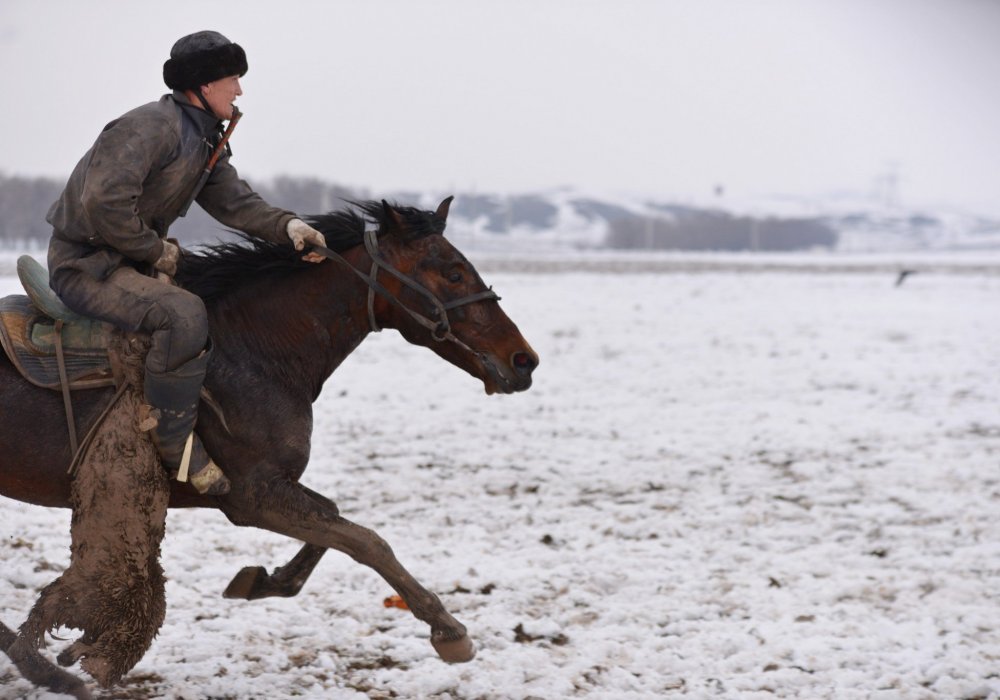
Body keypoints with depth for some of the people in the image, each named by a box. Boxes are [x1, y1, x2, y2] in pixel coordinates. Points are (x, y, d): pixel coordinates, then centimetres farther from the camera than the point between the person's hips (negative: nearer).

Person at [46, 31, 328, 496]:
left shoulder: (206, 142, 12)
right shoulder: (151, 126, -20)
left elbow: (233, 201, 5)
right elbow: (104, 203, -30)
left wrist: (287, 226, -12)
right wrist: (155, 251, -18)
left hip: (128, 259, 11)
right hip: (84, 264, -11)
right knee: (184, 314, -31)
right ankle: (173, 438, -21)